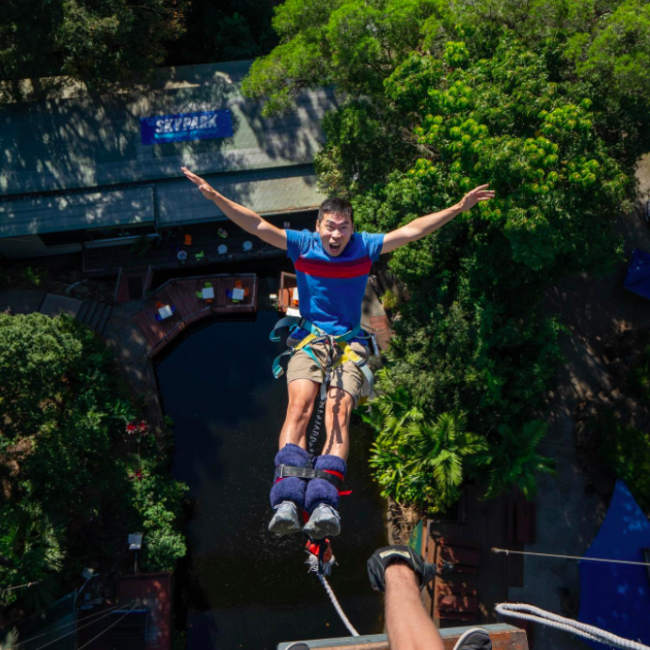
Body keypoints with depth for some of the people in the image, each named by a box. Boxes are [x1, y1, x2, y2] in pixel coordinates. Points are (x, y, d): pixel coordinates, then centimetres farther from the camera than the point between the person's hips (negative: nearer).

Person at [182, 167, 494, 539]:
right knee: (300, 403, -28)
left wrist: (459, 208, -3)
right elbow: (256, 225, -4)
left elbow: (412, 231, 2)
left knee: (340, 409, -26)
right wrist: (215, 196, -13)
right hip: (310, 338, 0)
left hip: (350, 344, 0)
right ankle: (287, 502, -42)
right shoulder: (302, 245, 3)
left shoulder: (365, 247, 5)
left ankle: (324, 503, -42)